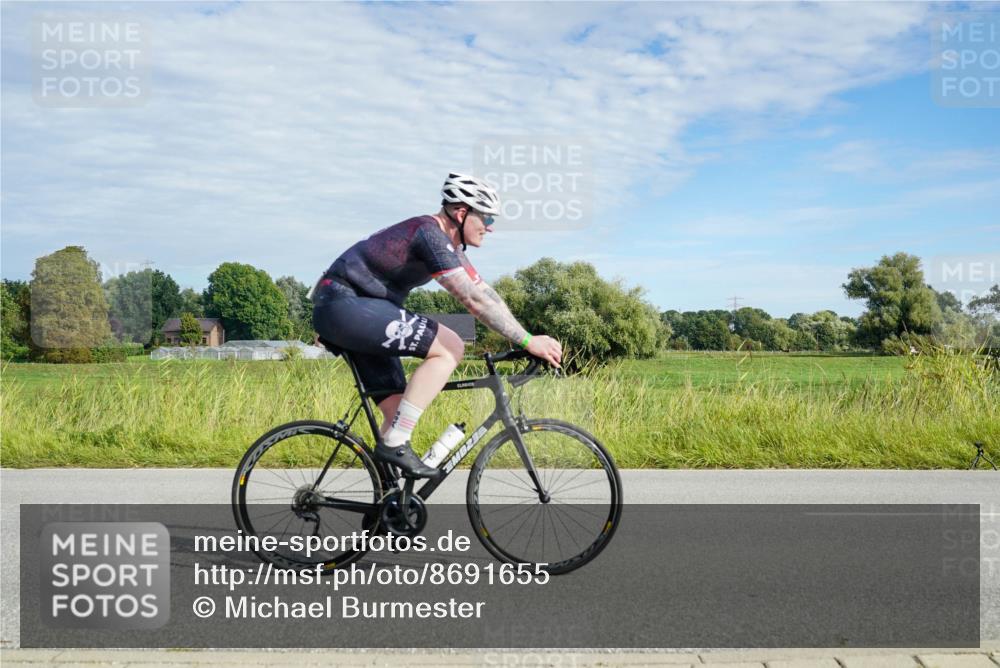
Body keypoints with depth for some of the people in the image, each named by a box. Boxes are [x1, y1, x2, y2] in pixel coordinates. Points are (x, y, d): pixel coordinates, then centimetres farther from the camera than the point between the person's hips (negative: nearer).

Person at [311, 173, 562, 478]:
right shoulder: (430, 234, -20)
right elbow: (474, 300, -26)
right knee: (450, 348, -18)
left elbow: (484, 293, 10)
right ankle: (394, 443, -16)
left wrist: (528, 340, 2)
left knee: (399, 414, 8)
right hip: (343, 304, -10)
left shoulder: (448, 243, 12)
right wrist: (527, 341, -24)